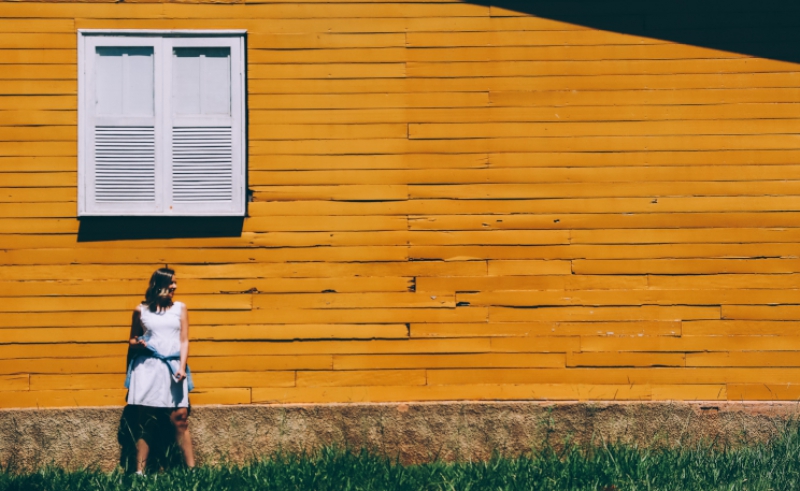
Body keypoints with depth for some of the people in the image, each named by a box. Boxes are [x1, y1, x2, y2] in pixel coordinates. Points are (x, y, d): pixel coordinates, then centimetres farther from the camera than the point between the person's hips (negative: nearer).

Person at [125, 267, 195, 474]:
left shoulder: (180, 308, 10)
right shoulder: (141, 310, 8)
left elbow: (184, 341, 6)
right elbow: (132, 340, 18)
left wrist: (182, 367, -7)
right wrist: (137, 344, -7)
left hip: (172, 367, 1)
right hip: (147, 368, -1)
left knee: (180, 418, -6)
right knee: (146, 421, -1)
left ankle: (192, 469, -4)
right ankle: (140, 472, 0)